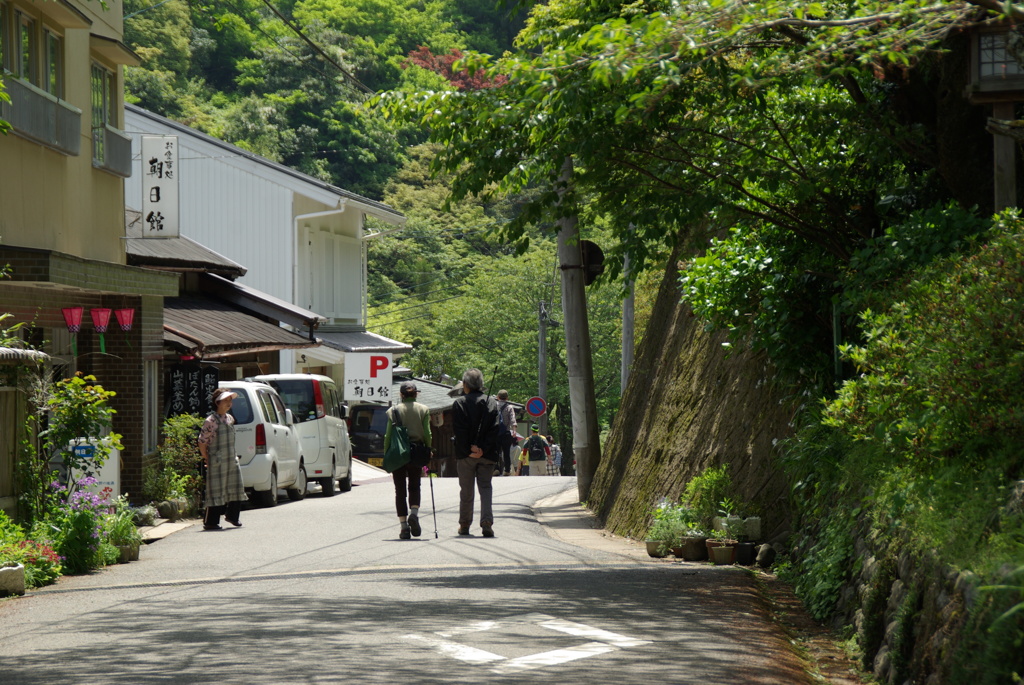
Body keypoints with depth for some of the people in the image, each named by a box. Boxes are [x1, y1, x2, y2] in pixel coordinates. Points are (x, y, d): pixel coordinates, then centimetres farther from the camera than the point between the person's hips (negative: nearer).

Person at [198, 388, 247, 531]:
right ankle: (210, 522, 3)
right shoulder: (211, 421, -15)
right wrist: (207, 459, -8)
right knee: (216, 491, -4)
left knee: (236, 488, 13)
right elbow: (202, 442, -12)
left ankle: (232, 515, 32)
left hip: (232, 460, 8)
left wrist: (233, 456, 14)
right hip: (217, 464, -8)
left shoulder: (230, 419, 9)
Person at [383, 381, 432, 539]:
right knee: (414, 487, 16)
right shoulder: (423, 410, 0)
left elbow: (388, 435, -3)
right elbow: (427, 433, -3)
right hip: (417, 453, 1)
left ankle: (404, 526, 0)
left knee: (400, 490, 6)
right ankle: (414, 514, -11)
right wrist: (428, 451, 9)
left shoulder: (393, 411, -2)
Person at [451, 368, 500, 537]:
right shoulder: (492, 403, 3)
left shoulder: (459, 404, -4)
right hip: (487, 455, 2)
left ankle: (464, 525, 18)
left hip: (465, 455, -2)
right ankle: (487, 522, -12)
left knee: (466, 490, 9)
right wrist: (483, 450, -8)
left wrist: (468, 450, -8)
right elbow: (495, 429, -5)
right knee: (485, 487, 5)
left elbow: (459, 431, -10)